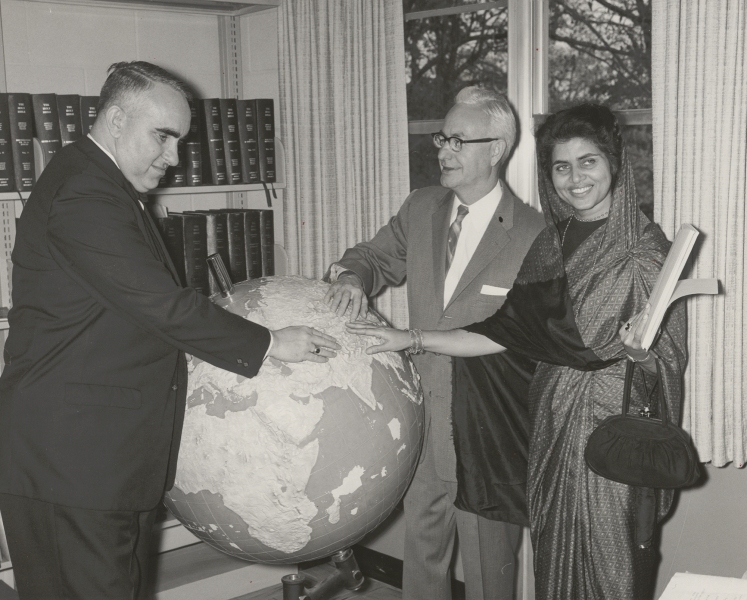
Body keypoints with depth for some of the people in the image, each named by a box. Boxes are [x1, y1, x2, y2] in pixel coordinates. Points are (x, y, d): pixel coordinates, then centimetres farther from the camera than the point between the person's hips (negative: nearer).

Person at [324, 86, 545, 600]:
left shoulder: (533, 235, -13)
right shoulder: (421, 209, 5)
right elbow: (376, 257, 15)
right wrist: (352, 278, -8)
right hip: (422, 422, 5)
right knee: (421, 546, 18)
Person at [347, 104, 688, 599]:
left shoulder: (645, 247, -7)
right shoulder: (551, 245, 7)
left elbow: (665, 362, -6)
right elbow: (504, 331, 5)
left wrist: (639, 345, -29)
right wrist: (411, 340, 1)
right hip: (556, 427, 5)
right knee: (556, 557, 11)